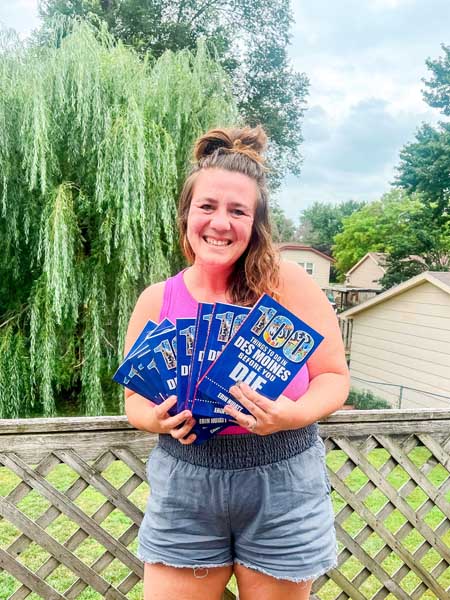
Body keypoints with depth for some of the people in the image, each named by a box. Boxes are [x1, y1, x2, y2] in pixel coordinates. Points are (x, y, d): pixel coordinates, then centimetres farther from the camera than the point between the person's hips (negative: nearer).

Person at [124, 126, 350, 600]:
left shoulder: (287, 283, -11)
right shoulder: (157, 300, -4)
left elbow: (334, 376, -5)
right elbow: (135, 397, 5)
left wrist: (294, 415, -24)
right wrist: (158, 419, -17)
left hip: (282, 488, -1)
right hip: (183, 490, 2)